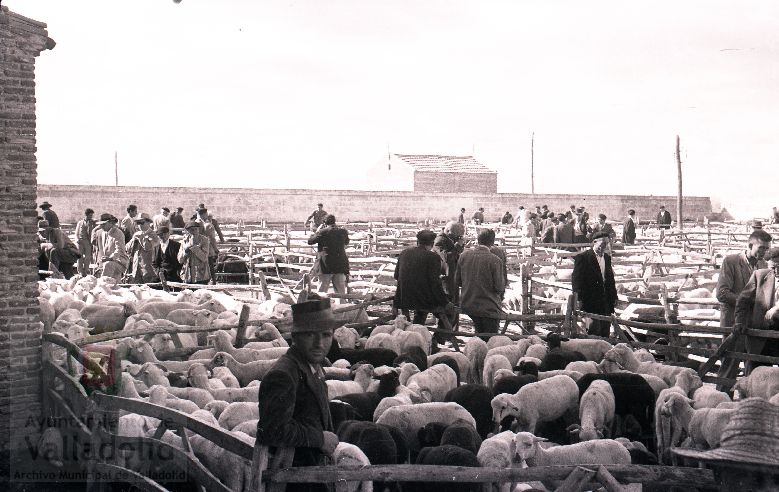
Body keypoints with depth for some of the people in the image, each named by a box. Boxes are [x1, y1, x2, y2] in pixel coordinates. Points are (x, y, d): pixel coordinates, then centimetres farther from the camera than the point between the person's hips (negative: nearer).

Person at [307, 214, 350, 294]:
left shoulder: (322, 232, -7)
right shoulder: (343, 232, 3)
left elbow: (310, 241, 3)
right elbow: (346, 241, 24)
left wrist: (318, 230, 12)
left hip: (326, 266, -3)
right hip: (340, 266, 3)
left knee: (322, 292, 3)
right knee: (341, 292, 9)